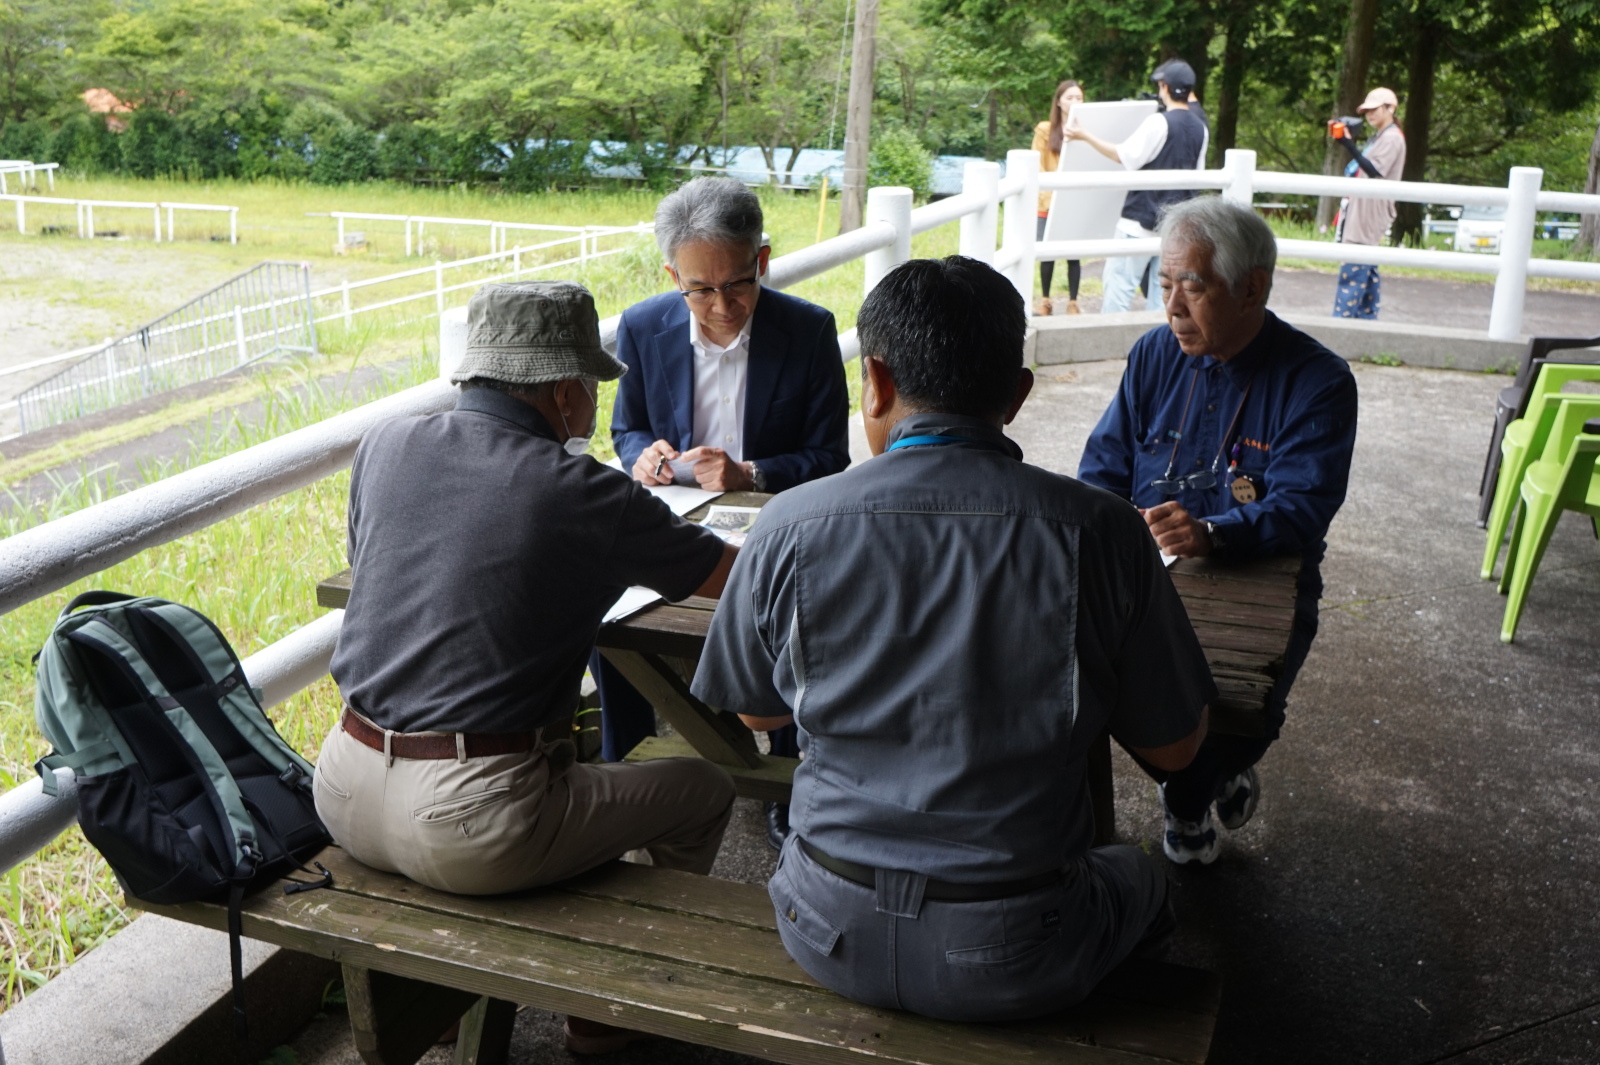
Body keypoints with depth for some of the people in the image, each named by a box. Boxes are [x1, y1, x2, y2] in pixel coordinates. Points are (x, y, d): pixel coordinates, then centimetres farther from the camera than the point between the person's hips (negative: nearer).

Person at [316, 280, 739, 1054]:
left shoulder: (383, 447, 3)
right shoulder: (583, 496, -12)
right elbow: (736, 580, 0)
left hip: (344, 797, 7)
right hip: (466, 825, -7)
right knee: (703, 791, 14)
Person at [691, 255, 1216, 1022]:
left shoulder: (788, 527, -13)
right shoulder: (1097, 532, -16)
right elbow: (1174, 747, -3)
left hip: (831, 938, 2)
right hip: (1014, 959, -1)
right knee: (1135, 877, 33)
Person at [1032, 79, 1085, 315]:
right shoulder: (1045, 130, 3)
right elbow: (1037, 168, 1)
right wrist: (1050, 192, -10)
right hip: (1049, 204, -1)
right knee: (1047, 253, -1)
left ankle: (1072, 302, 9)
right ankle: (1045, 299, 17)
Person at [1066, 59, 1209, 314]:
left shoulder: (1159, 122, -12)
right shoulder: (1200, 129, 8)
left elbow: (1126, 157, -11)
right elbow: (1197, 174, 15)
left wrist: (1085, 136, -7)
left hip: (1142, 219, -7)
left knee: (1118, 282, -2)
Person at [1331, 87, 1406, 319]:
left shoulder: (1392, 138, -9)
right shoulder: (1377, 137, 21)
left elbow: (1374, 170, -21)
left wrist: (1350, 145, -26)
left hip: (1370, 213, -10)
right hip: (1361, 210, 10)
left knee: (1355, 268, -14)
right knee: (1365, 269, 11)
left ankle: (1342, 316, -17)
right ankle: (1367, 315, 15)